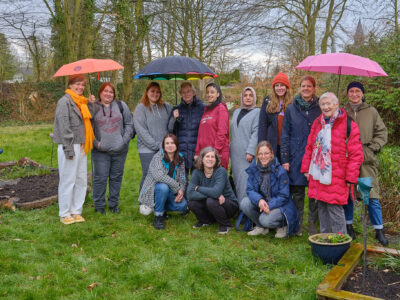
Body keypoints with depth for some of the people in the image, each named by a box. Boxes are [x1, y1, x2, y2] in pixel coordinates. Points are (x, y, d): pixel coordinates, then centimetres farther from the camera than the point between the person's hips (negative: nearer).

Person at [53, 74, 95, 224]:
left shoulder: (81, 102, 18)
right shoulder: (65, 101, -8)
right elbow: (64, 126, -14)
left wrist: (90, 103, 7)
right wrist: (69, 149, -17)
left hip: (81, 146, 8)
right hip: (69, 146, -8)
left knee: (81, 181, 11)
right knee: (68, 181, 0)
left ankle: (76, 212, 22)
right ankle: (64, 214, 11)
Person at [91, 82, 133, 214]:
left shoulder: (121, 106, 8)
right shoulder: (93, 107, 5)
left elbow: (129, 124, 7)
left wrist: (124, 140, -4)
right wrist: (95, 143, -8)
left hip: (119, 150, 2)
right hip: (100, 150, -2)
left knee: (116, 177, 9)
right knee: (100, 177, -1)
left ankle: (113, 204, 23)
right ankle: (99, 205, 15)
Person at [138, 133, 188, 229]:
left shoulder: (180, 159, 2)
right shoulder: (157, 157, -17)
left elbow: (182, 178, 5)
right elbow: (159, 176, -32)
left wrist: (181, 190, -16)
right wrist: (177, 187, -29)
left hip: (170, 192, 5)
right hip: (153, 189, -5)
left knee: (183, 205, -20)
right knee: (163, 187, -38)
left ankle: (162, 209, 13)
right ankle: (157, 218, -18)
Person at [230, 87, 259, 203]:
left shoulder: (257, 112, 0)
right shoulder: (236, 112, 20)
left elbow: (256, 133, -9)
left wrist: (250, 151, -17)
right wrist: (231, 148, 15)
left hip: (248, 154, -6)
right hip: (235, 153, 6)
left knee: (246, 180, -10)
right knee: (237, 179, 7)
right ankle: (238, 204, 14)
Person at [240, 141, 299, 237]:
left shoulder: (280, 171, -18)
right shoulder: (254, 168, -6)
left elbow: (283, 196, -15)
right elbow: (250, 190, -8)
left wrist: (269, 205, -30)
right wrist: (259, 200, -29)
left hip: (279, 205, -5)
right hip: (261, 203, 5)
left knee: (265, 220, -31)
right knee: (244, 203, -21)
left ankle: (283, 225, 5)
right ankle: (261, 227, 4)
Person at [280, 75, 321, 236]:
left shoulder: (320, 109, 6)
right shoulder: (291, 109, 7)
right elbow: (285, 135, 6)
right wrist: (285, 159, 0)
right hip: (296, 157, 0)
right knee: (297, 192, 5)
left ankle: (312, 223, 16)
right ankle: (298, 224, 17)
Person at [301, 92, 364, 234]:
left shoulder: (349, 125, -8)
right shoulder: (317, 123, 12)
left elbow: (356, 155, -8)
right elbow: (309, 147, 17)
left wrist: (351, 178, -10)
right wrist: (306, 168, 12)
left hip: (336, 178, -6)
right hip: (318, 175, 6)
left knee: (335, 209, -4)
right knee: (322, 208, 14)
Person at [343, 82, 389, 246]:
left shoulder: (371, 112, 6)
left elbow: (382, 133, 7)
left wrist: (369, 149, -5)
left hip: (367, 161, -1)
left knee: (372, 197, -1)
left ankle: (379, 230, 12)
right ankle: (348, 226, 23)